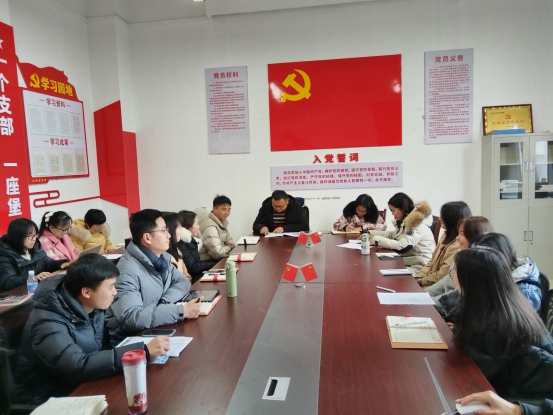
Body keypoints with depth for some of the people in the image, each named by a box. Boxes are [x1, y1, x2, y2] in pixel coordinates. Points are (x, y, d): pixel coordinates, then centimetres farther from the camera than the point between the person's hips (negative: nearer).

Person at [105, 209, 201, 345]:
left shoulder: (162, 257, 0)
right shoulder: (127, 271, -25)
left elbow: (182, 282, 6)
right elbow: (131, 318, -33)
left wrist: (164, 302, -14)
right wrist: (181, 311, -32)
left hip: (152, 331, 7)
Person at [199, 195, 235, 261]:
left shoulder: (222, 221, 4)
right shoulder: (210, 227, -23)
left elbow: (229, 240, 17)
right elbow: (218, 253, -28)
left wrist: (231, 246, -5)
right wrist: (229, 247, -10)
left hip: (215, 258, 8)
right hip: (206, 262, -8)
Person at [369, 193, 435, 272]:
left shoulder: (418, 225, -21)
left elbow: (401, 246, -27)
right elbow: (393, 234, 17)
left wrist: (376, 239, -21)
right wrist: (371, 233, 6)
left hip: (420, 266, -8)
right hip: (409, 261, 9)